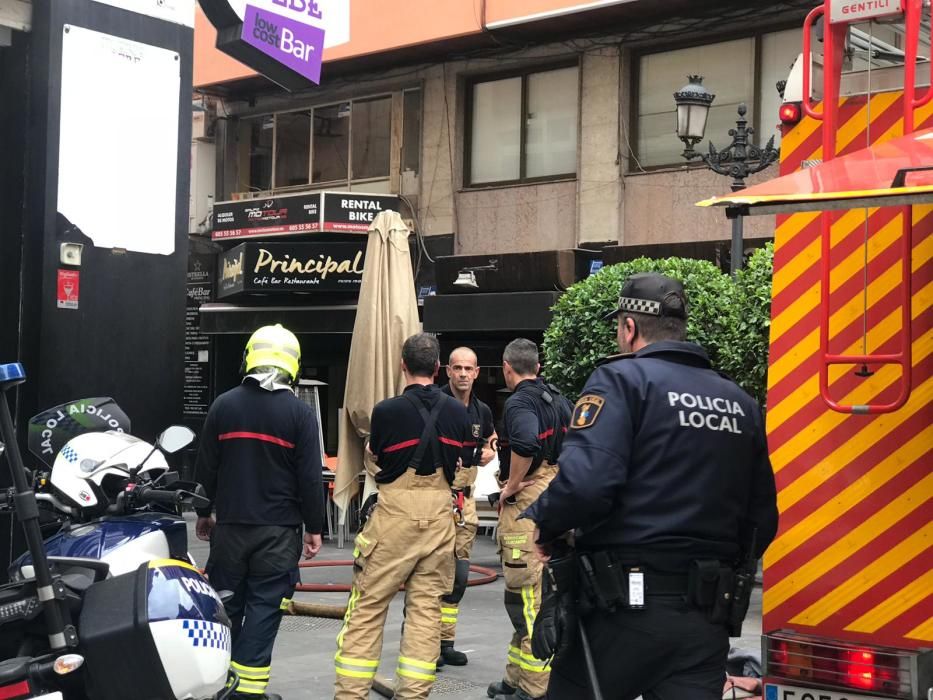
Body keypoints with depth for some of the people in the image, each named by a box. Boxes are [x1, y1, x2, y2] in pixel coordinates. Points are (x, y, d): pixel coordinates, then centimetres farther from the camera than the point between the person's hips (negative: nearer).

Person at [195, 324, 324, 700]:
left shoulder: (224, 405, 1)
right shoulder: (300, 412, -7)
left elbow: (205, 468, 6)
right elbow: (310, 478, -7)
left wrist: (204, 513, 18)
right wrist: (314, 527, 2)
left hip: (230, 525, 3)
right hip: (279, 529, -3)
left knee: (226, 605, 13)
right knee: (263, 608, 2)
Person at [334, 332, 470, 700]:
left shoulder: (386, 410, -11)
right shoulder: (458, 412, 2)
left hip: (396, 514, -3)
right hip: (439, 515, 4)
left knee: (367, 607, 4)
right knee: (426, 608, 8)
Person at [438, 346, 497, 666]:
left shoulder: (482, 411, 10)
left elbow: (491, 439, 29)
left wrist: (489, 452, 8)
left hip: (465, 497, 6)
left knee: (458, 574, 10)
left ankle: (445, 640, 20)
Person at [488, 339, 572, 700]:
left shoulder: (519, 402, -13)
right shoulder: (558, 400, 13)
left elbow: (526, 443, -32)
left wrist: (512, 485, -18)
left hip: (526, 503, -9)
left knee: (526, 597, -5)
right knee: (532, 592, 16)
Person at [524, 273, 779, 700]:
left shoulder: (623, 380, -7)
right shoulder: (740, 403, 11)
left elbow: (583, 482, -21)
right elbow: (762, 520, 13)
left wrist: (546, 526, -2)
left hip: (626, 609, -5)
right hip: (705, 617, 5)